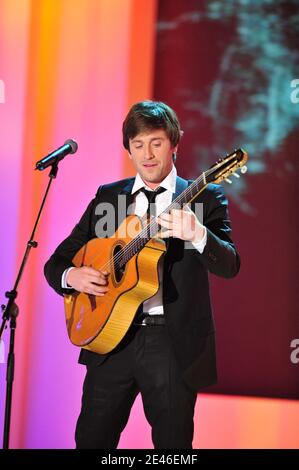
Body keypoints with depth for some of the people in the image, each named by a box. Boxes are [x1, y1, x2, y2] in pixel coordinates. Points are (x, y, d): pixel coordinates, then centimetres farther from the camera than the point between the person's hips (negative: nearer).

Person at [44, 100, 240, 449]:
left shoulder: (205, 197, 2)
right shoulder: (106, 197, 12)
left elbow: (229, 266, -13)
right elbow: (56, 262, 14)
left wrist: (197, 234, -33)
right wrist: (71, 275, -9)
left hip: (175, 343, -3)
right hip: (111, 335, 3)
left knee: (172, 443, 4)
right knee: (91, 439, 5)